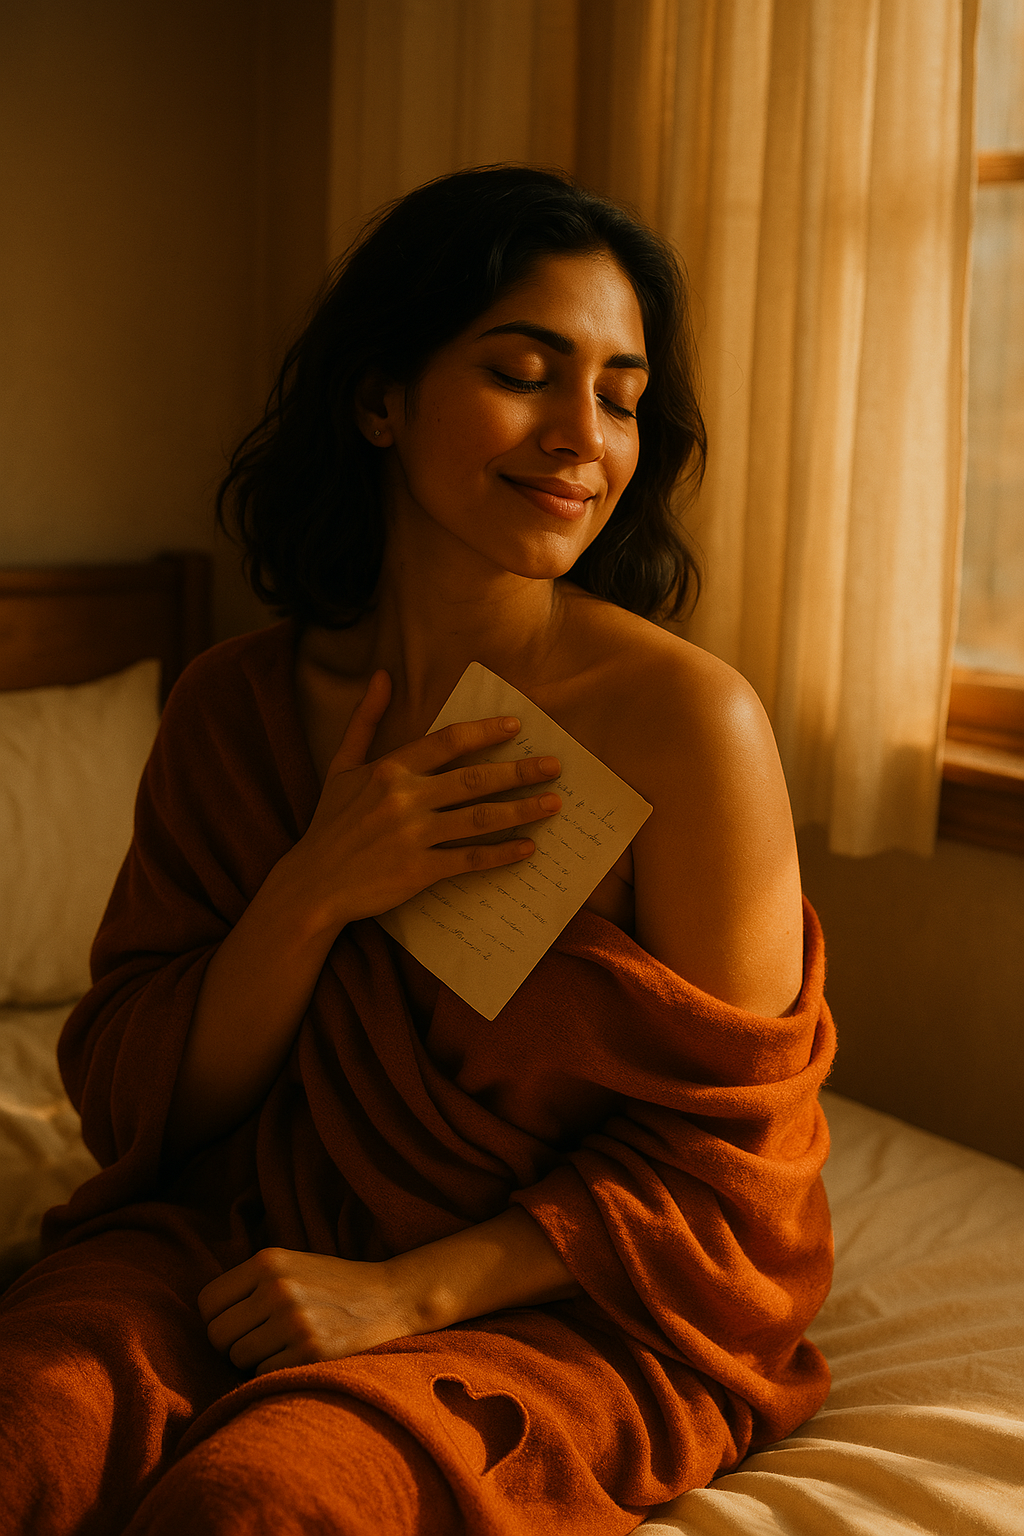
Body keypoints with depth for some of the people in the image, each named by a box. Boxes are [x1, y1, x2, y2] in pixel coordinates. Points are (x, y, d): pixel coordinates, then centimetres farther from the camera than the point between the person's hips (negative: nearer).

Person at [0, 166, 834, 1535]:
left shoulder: (688, 719, -14)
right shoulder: (234, 705, -2)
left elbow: (725, 1155, -8)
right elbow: (137, 1105, 0)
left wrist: (414, 1288, -18)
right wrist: (313, 898, -17)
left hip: (567, 1295, -2)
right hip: (237, 1238, 3)